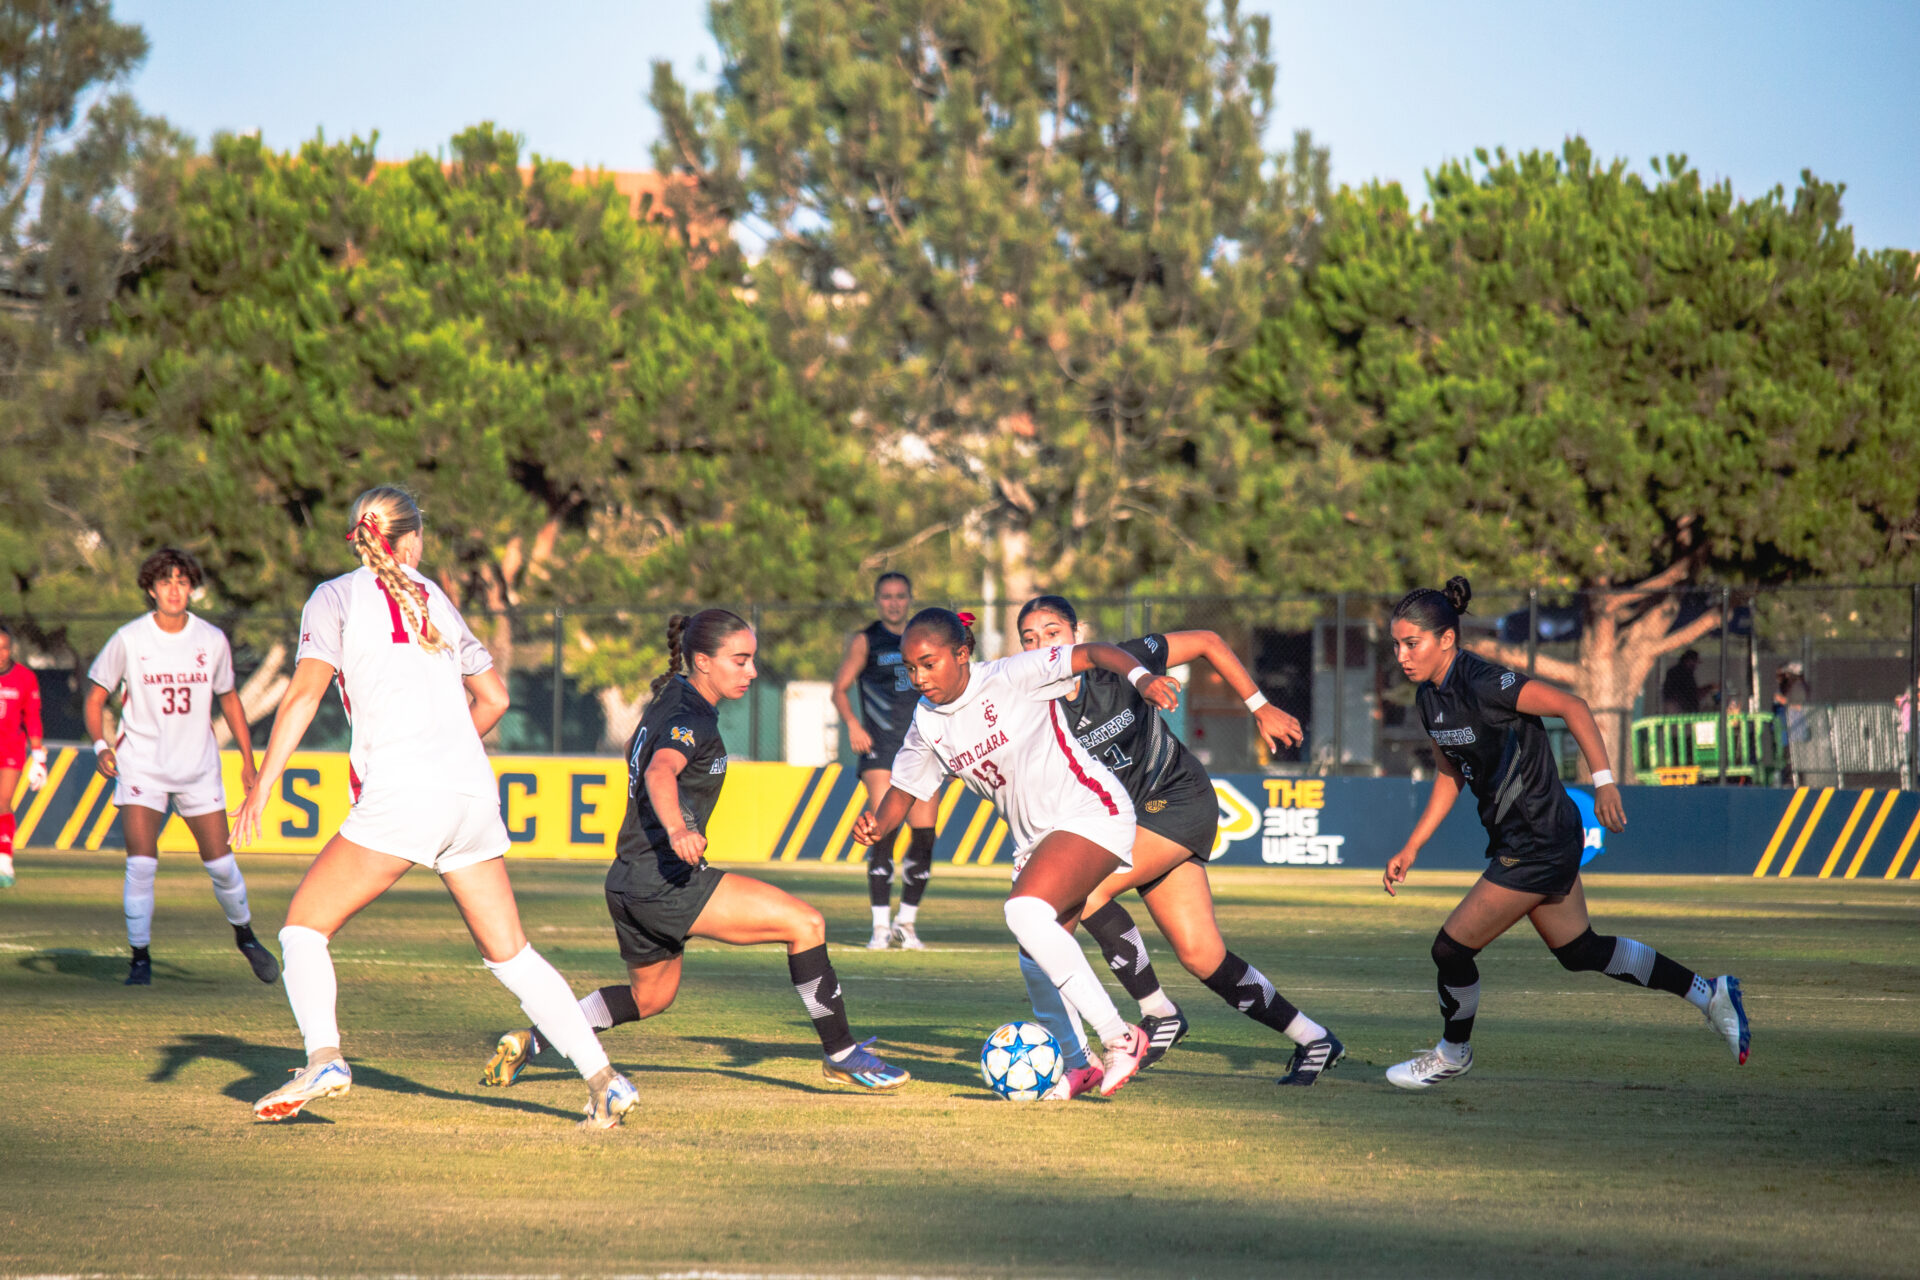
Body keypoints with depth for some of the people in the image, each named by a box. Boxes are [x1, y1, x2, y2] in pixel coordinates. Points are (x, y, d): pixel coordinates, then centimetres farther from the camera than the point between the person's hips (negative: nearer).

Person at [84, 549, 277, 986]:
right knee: (141, 864, -15)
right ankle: (140, 958, -2)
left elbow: (228, 699, 14)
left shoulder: (212, 640, 0)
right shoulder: (129, 639, -8)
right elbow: (96, 696, 0)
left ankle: (245, 934, 29)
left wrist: (248, 760, 12)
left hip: (199, 768, 2)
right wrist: (100, 745, -17)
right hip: (141, 765, -2)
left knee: (221, 864, 3)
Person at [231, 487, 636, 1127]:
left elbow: (305, 691, -6)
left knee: (305, 924, 5)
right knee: (510, 953, 12)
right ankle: (603, 1078, 4)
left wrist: (263, 784, -8)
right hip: (474, 791, 5)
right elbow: (493, 696, 26)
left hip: (401, 795, -5)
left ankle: (323, 1056, -16)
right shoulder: (435, 599, 20)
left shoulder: (335, 597, 6)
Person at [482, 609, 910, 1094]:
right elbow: (659, 772, -36)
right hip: (665, 882, -10)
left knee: (651, 997, 29)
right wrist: (677, 829, -55)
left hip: (630, 884, 10)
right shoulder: (691, 719, -15)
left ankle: (530, 1040, 23)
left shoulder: (672, 696, 14)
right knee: (805, 924, -12)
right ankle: (841, 1054, -7)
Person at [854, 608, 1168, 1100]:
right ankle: (1077, 1065, 25)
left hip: (1090, 811, -8)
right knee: (1038, 960, 6)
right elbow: (903, 791, 11)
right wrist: (878, 825, -12)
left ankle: (1120, 1037, -22)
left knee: (1025, 911, -27)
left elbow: (1091, 653, -21)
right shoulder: (927, 723, 4)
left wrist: (1141, 677, -39)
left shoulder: (1009, 678, -16)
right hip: (1036, 837, 8)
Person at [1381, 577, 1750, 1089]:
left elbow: (1571, 706, -24)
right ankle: (1708, 993, 31)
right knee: (1581, 952, 20)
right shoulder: (1429, 696, 3)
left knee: (1452, 948, -2)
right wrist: (1410, 850, 11)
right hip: (1547, 840, 9)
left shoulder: (1482, 684, -23)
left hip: (1538, 847, -9)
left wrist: (1603, 780, -31)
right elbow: (1449, 776, 15)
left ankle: (1453, 1053, 24)